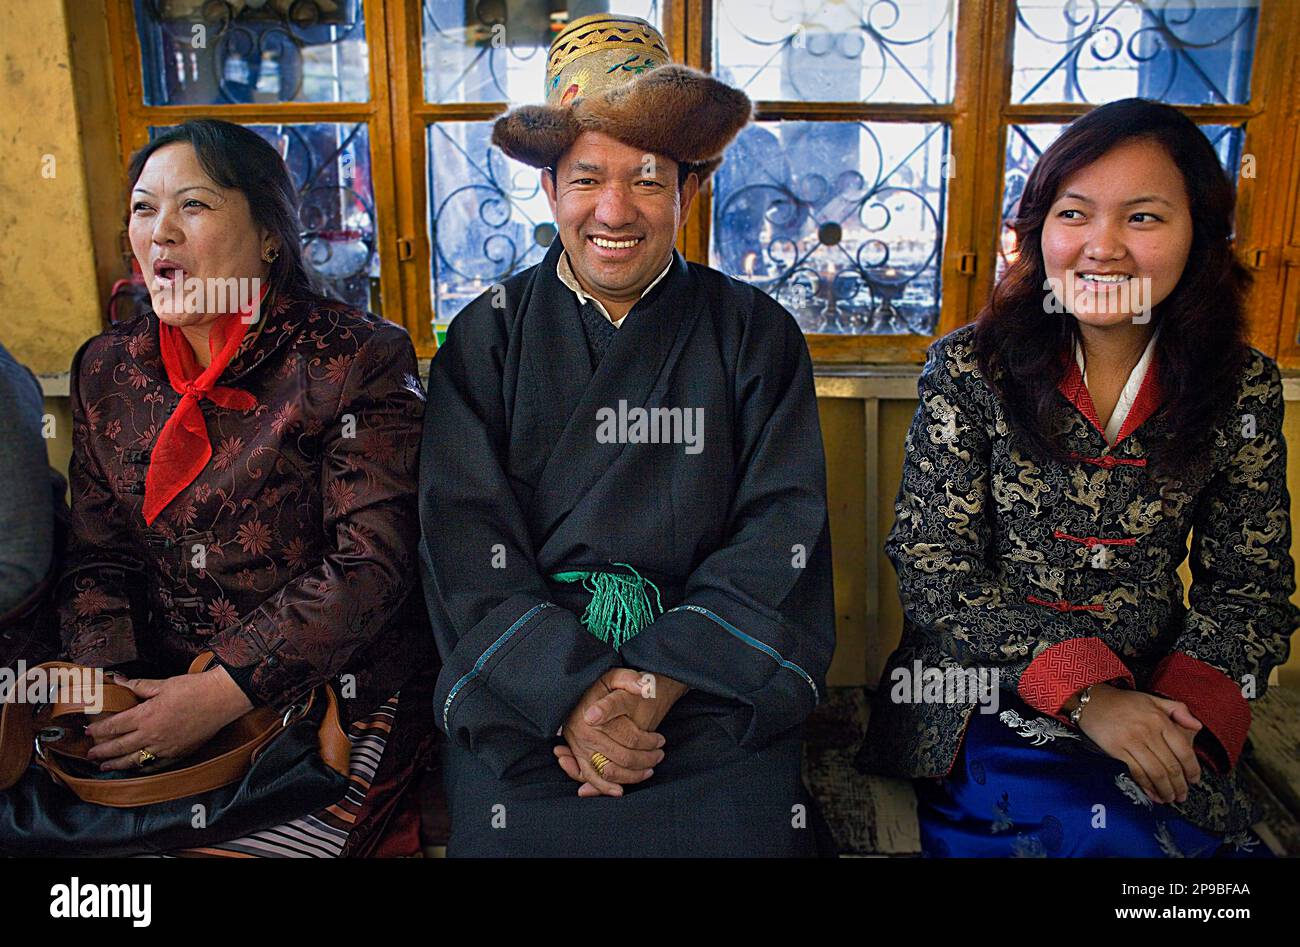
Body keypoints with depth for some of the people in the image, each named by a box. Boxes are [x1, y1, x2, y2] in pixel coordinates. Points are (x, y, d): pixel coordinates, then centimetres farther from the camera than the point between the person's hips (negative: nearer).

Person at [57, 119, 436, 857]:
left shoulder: (356, 360, -8)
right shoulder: (108, 369, 10)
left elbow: (371, 564, -14)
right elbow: (99, 557, 12)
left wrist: (224, 692, -18)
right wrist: (104, 685, -6)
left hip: (338, 697, -5)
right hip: (160, 694, 5)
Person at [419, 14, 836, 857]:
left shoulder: (757, 334, 2)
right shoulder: (489, 336, 3)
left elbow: (780, 533, -5)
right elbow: (465, 535, -5)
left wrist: (657, 684, -17)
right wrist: (570, 691, -18)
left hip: (716, 718, 0)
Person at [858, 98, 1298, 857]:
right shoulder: (970, 368, -5)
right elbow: (935, 572, -8)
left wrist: (1188, 708, -12)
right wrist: (1082, 691, -17)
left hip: (1154, 716, 3)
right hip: (985, 703, -3)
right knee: (1101, 833, -28)